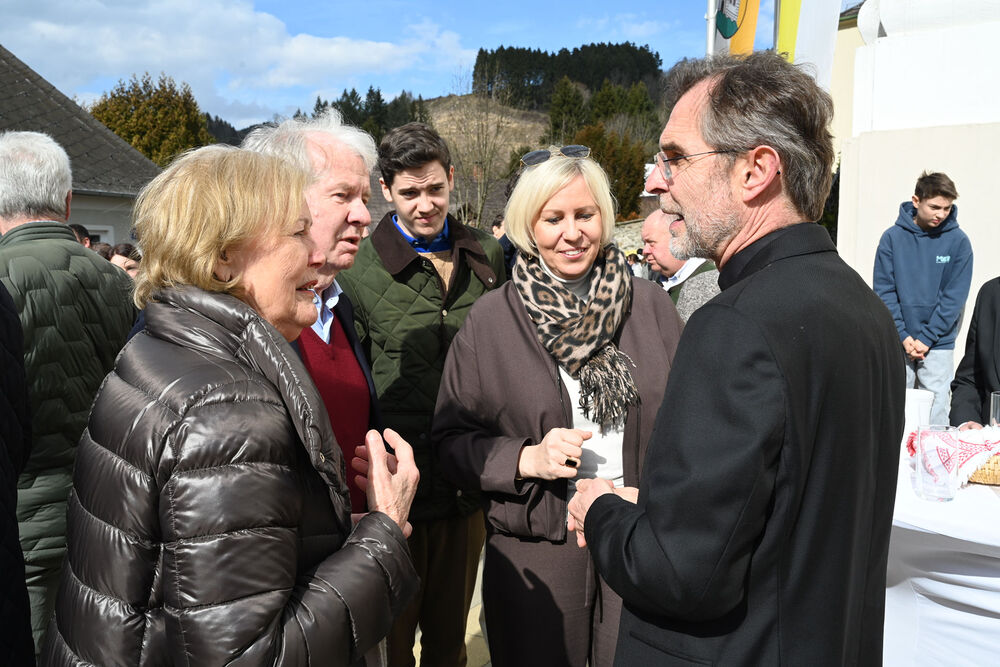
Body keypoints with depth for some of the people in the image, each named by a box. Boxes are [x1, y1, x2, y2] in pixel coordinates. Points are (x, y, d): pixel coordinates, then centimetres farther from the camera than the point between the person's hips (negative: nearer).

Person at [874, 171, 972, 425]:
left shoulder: (958, 241, -2)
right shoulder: (892, 237, -2)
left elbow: (955, 297, -4)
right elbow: (883, 290, -3)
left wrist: (926, 338, -10)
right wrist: (903, 336, -10)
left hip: (939, 345, 0)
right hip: (897, 343, 0)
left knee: (936, 413, 3)